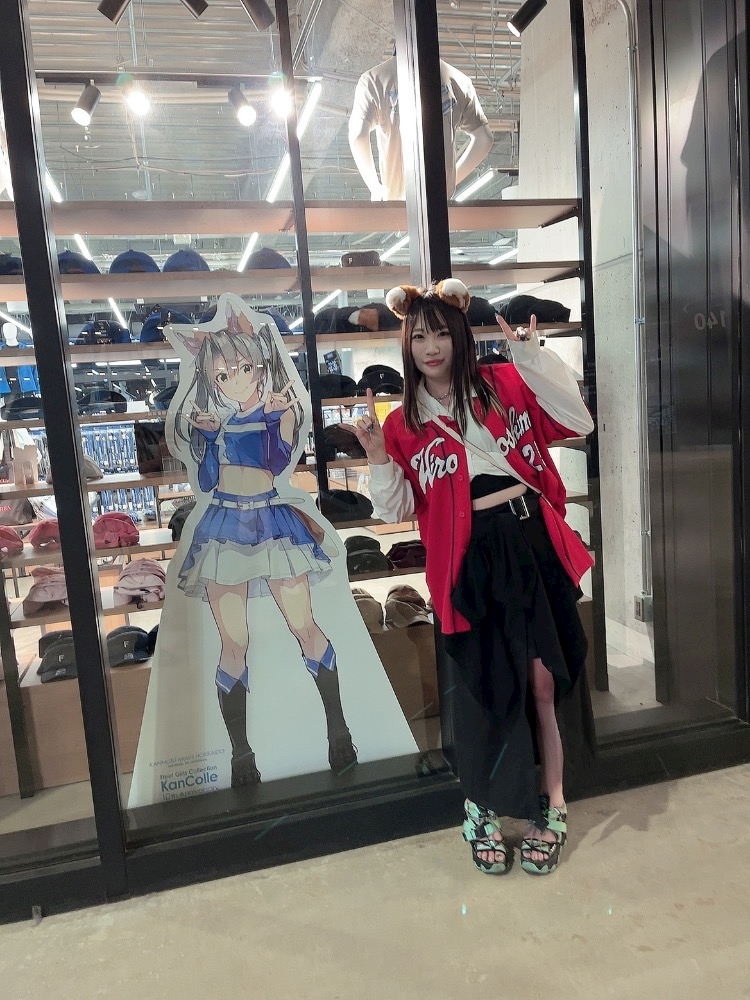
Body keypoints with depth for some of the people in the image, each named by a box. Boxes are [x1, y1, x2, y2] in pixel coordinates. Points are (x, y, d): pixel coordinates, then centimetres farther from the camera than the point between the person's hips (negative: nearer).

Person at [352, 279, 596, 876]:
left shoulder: (505, 384, 7)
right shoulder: (404, 424, 7)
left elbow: (578, 422, 0)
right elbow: (399, 511, 7)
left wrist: (532, 356, -5)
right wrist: (379, 460, -10)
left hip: (533, 540, 1)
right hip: (470, 557, 0)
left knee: (545, 675, 5)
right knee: (488, 685, 6)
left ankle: (552, 804, 26)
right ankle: (482, 808, 30)